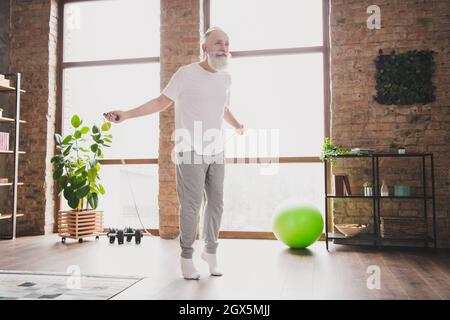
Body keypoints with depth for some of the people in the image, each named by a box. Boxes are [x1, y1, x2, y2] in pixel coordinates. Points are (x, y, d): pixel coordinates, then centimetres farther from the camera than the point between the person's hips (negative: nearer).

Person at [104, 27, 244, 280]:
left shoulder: (225, 78, 11)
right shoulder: (186, 74, -7)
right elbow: (162, 102, -7)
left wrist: (237, 126, 17)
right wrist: (126, 114, -14)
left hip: (216, 152, 6)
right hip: (191, 151, -5)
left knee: (216, 203, 8)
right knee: (191, 206, -4)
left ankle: (211, 251, 26)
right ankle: (187, 257, 13)